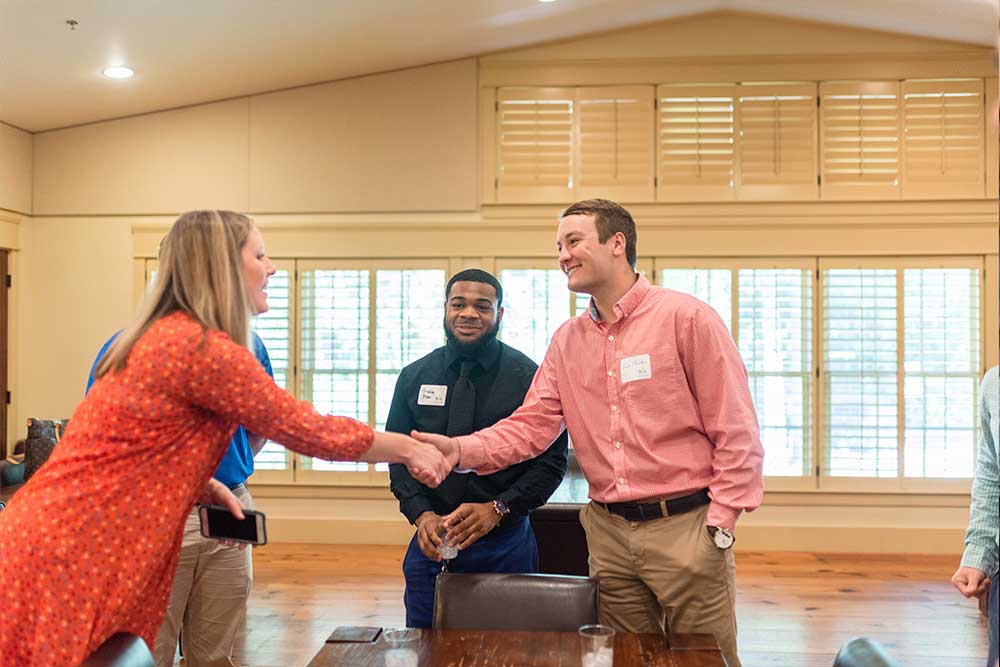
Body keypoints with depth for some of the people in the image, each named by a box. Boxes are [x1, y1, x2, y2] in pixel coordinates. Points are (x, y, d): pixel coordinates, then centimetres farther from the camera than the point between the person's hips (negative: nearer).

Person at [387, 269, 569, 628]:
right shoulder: (414, 377, 5)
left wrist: (497, 509, -17)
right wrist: (421, 514, -10)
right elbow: (396, 456, 6)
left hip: (504, 547, -2)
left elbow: (551, 461, -5)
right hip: (432, 544, 2)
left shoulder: (527, 378, -4)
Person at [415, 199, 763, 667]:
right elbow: (530, 425, 2)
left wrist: (719, 526, -11)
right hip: (608, 530, 5)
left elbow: (736, 433, -9)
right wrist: (461, 449, -15)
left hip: (684, 527, -5)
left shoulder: (686, 318, -9)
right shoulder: (566, 341, 8)